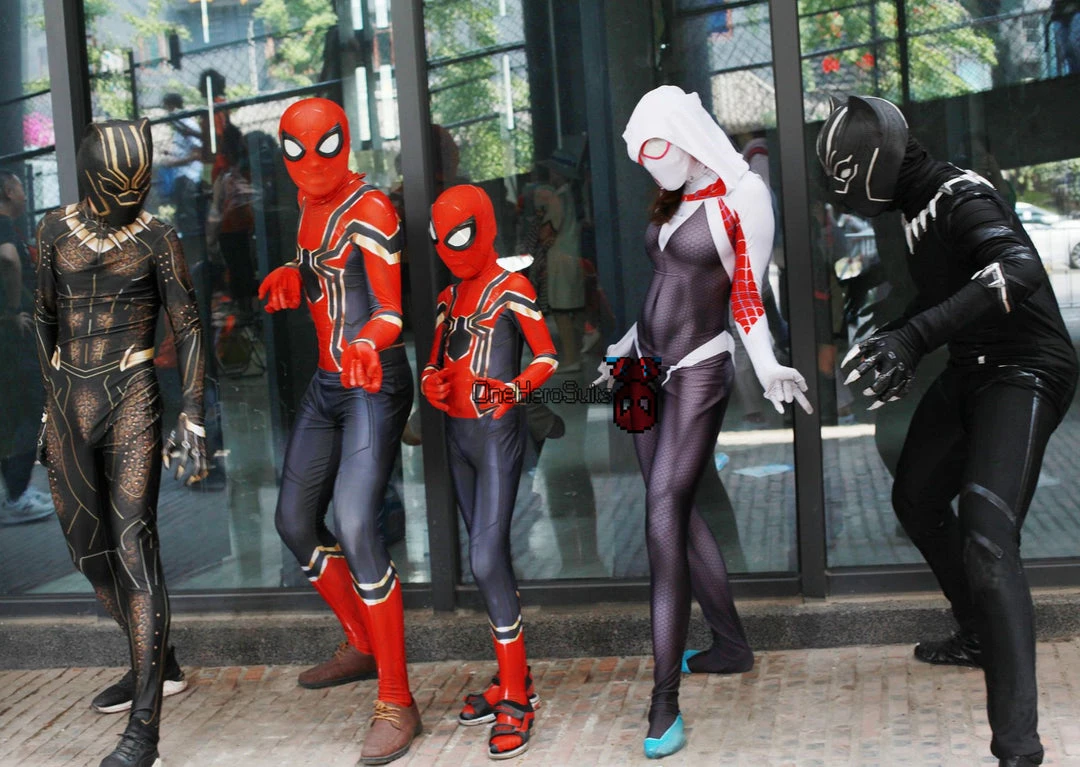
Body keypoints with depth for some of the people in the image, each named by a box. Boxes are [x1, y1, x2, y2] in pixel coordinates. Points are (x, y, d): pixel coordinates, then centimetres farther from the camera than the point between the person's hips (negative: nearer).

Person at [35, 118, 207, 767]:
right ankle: (158, 664, 33)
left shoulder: (157, 239, -3)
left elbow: (188, 329, -3)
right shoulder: (56, 231, 7)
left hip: (130, 401, -5)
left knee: (133, 544, -12)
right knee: (89, 548, 11)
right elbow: (46, 317, 17)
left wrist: (194, 419, -9)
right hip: (68, 401, 5)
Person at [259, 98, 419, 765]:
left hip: (374, 386, -9)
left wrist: (366, 349, -35)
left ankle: (397, 703, -15)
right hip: (328, 384, 9)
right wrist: (290, 282, 4)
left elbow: (390, 314, -15)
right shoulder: (311, 207, 12)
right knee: (296, 521, 13)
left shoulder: (369, 210, -12)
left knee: (356, 527, -22)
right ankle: (362, 646, 33)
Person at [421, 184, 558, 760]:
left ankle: (516, 701, -6)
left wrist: (514, 389, -26)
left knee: (486, 559, -14)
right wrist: (431, 382, -4)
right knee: (488, 557, 11)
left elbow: (547, 358, -8)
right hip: (457, 434, 8)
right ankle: (512, 682, 21)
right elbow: (437, 360, 19)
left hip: (498, 434, -8)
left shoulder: (511, 289, -7)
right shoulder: (449, 296, 15)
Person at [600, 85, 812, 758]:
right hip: (648, 366, 8)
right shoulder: (674, 200, 13)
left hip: (698, 368, -7)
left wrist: (767, 366, -22)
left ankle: (665, 700, -14)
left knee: (665, 512, -14)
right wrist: (629, 346, 26)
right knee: (677, 511, 7)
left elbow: (748, 297, -8)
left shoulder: (742, 197, -8)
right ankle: (733, 647, 21)